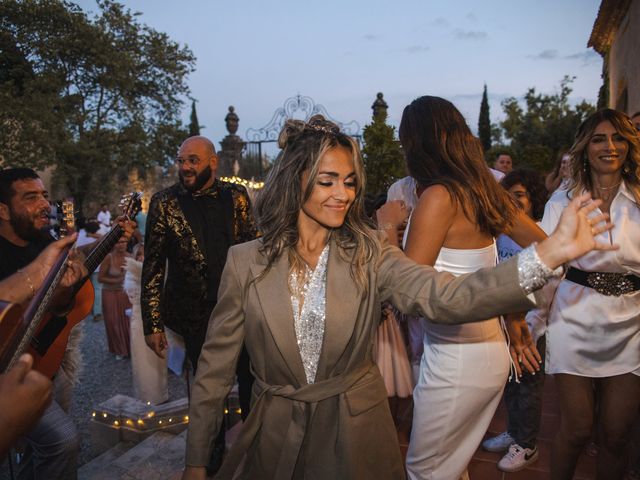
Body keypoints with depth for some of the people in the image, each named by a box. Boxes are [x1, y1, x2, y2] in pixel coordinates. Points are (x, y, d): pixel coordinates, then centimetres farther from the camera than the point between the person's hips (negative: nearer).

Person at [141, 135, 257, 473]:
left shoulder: (236, 196, -2)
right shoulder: (164, 203, -7)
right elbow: (152, 268, -6)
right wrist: (153, 324, -9)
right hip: (197, 315, -1)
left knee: (251, 382, 14)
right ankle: (213, 454, 42)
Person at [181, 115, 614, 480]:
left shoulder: (368, 255, -9)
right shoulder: (246, 262, -9)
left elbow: (447, 297, -24)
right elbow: (217, 363, -3)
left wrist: (550, 253, -35)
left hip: (355, 435, 0)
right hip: (276, 436, 1)